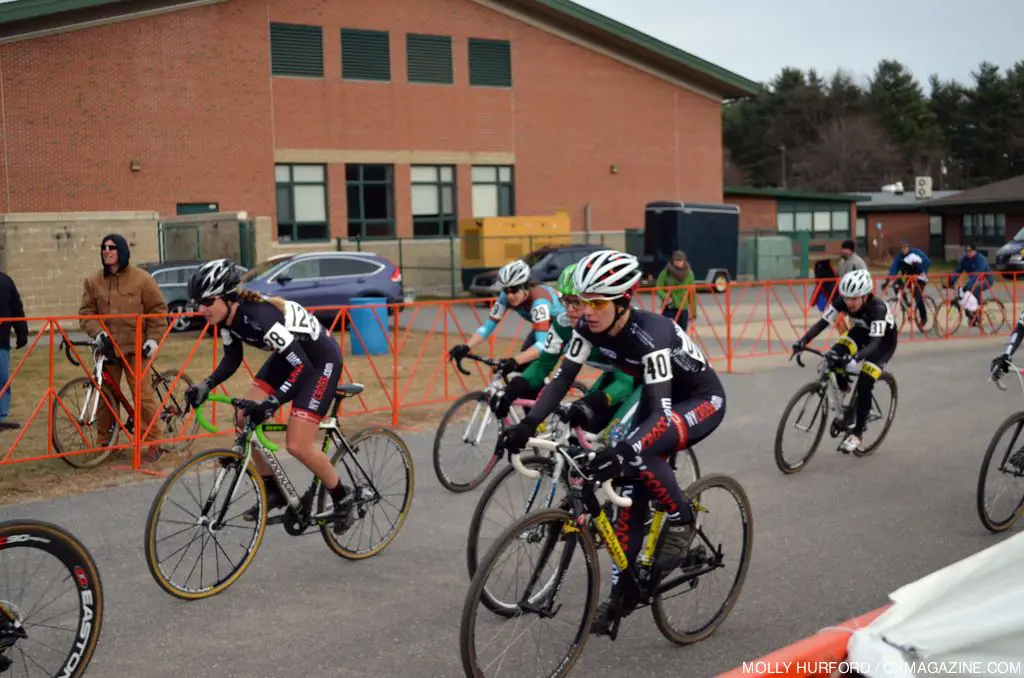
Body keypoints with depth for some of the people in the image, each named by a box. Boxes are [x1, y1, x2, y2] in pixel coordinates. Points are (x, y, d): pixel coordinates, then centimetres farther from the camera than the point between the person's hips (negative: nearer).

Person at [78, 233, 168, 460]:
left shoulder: (141, 279, -1)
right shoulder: (93, 281, 7)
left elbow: (158, 310, 3)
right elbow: (86, 312, 8)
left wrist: (153, 338, -4)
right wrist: (97, 332, -9)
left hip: (135, 348, -3)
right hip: (107, 348, 3)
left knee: (143, 394, -8)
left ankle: (154, 441, 0)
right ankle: (103, 442, 19)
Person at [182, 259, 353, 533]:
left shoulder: (258, 316, -35)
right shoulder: (228, 317, -10)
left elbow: (302, 365, -35)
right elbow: (232, 359, 5)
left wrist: (272, 403, -43)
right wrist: (206, 385, -11)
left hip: (320, 360, -9)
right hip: (289, 356, 9)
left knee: (297, 446, -14)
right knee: (244, 420, -1)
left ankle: (342, 499, 9)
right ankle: (273, 491, 14)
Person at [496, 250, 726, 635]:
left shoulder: (651, 336, -36)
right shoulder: (590, 327, -16)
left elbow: (660, 415, -42)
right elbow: (562, 378, -14)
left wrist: (622, 452, -57)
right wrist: (528, 425, -27)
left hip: (702, 401, -7)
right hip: (658, 398, 7)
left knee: (637, 454, -32)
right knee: (633, 487, -1)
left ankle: (681, 518, -7)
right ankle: (624, 588, 11)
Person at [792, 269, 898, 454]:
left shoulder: (878, 308, -39)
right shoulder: (842, 301, -26)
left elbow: (875, 342, -46)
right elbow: (822, 322, -26)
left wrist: (854, 358, -63)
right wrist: (803, 341, -43)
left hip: (884, 339, -5)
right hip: (861, 331, 5)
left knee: (864, 385, -18)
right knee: (835, 356, -24)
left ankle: (857, 433, -3)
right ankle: (844, 391, 5)